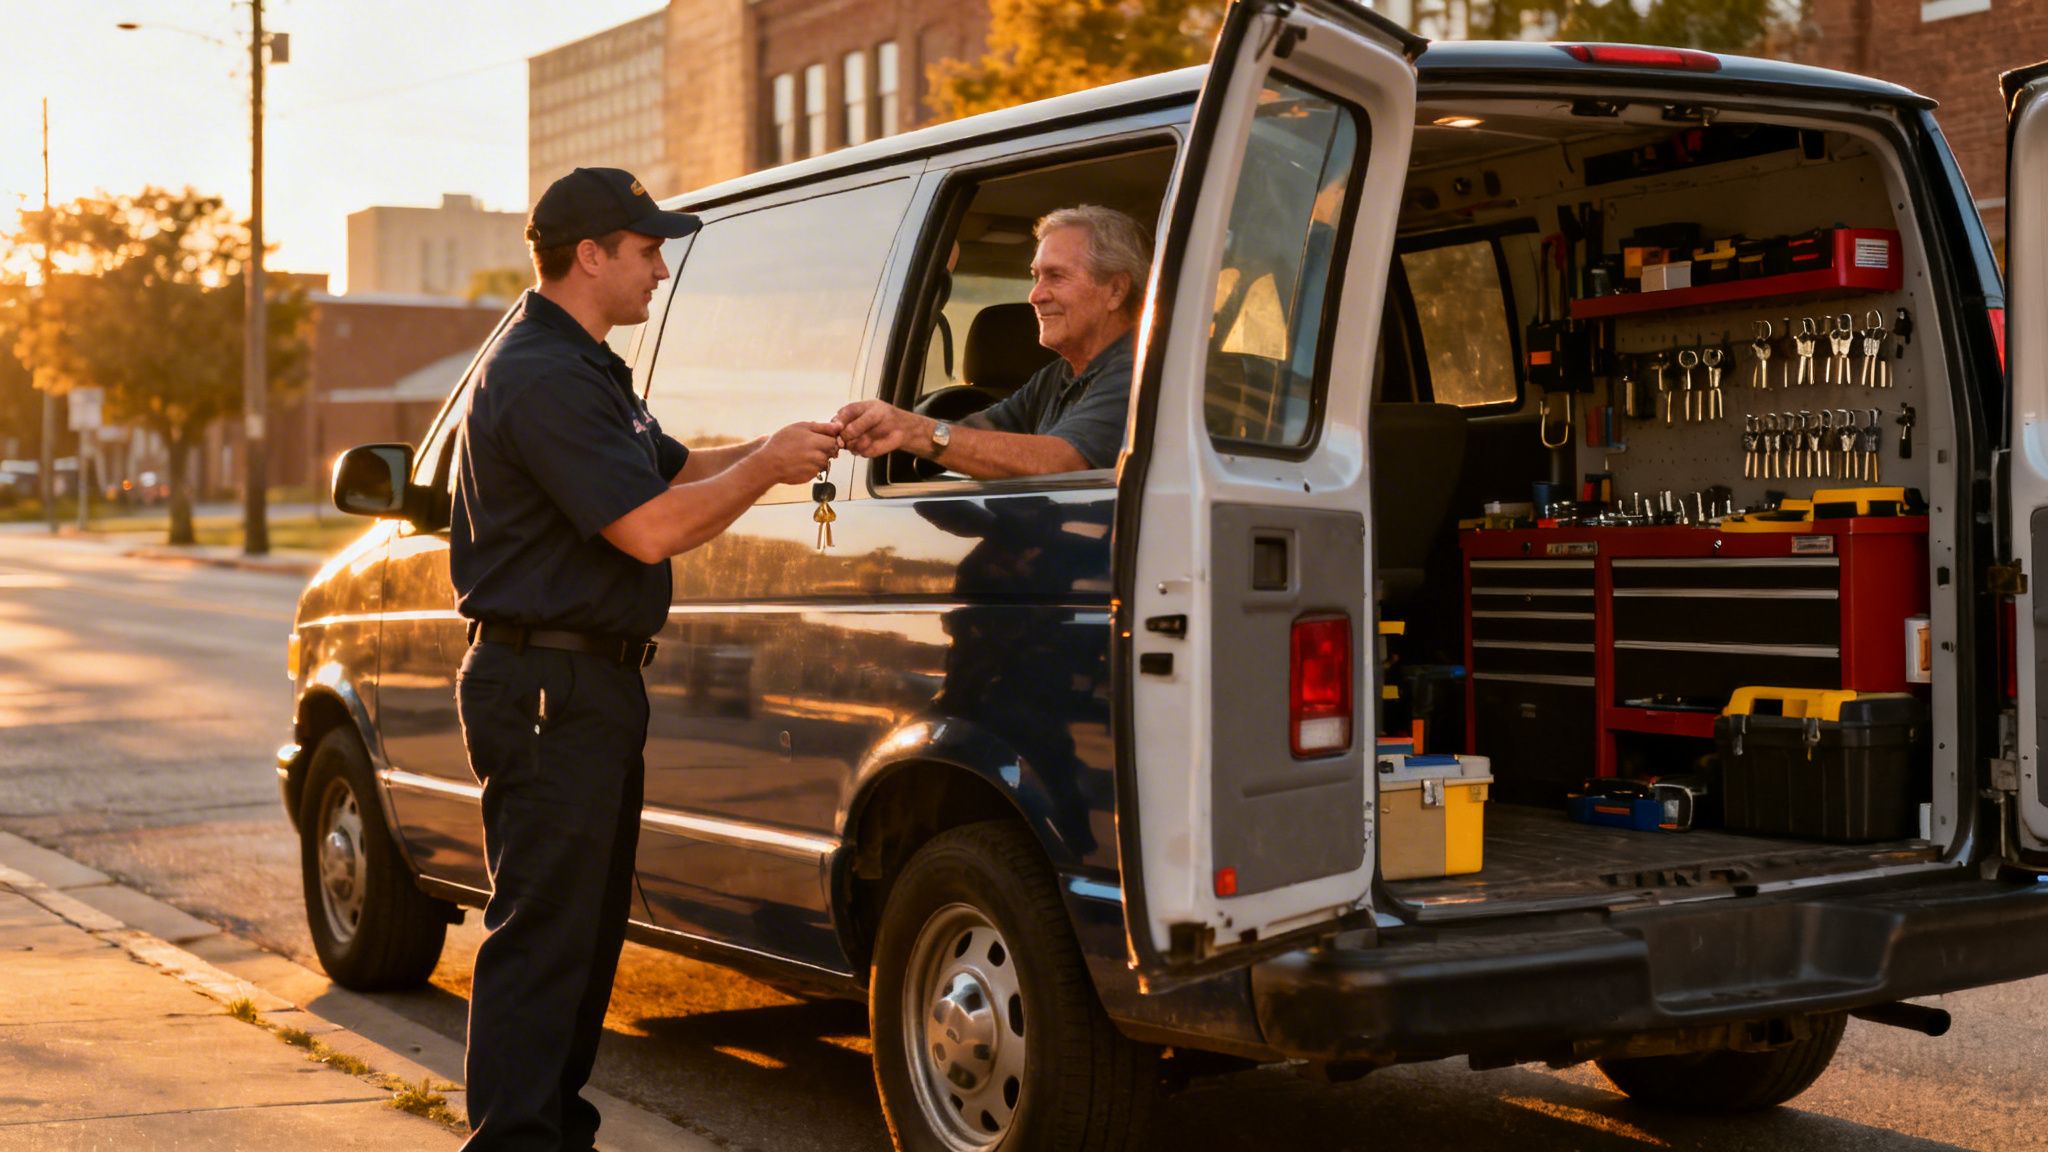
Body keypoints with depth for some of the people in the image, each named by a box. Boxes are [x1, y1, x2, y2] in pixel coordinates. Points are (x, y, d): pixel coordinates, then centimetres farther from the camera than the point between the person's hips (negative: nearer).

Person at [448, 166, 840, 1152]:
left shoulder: (580, 367, 18)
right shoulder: (542, 377, -18)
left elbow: (673, 471, 21)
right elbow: (651, 527, -24)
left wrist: (777, 450, 6)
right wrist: (767, 466, -13)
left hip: (591, 685, 11)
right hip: (547, 690, -11)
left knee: (586, 925, 17)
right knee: (543, 932, -8)